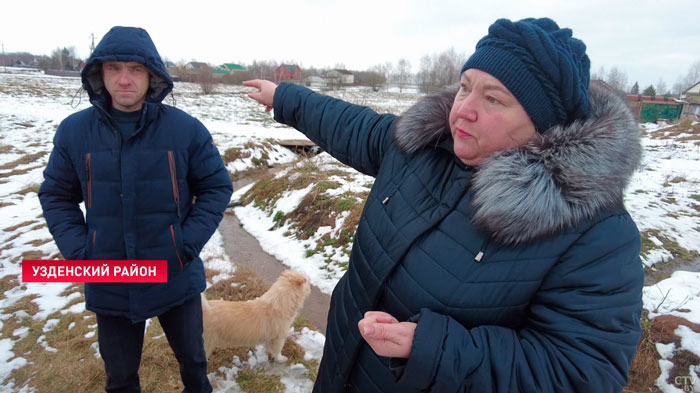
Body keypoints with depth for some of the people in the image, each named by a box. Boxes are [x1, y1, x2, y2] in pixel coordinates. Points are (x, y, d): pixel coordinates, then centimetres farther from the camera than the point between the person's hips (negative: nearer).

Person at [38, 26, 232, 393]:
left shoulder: (186, 129, -12)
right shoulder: (74, 131, -6)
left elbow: (217, 187, -6)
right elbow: (56, 195, 4)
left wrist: (188, 242, -15)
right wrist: (77, 249, -9)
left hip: (176, 278, -1)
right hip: (108, 283, 2)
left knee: (191, 355, 23)